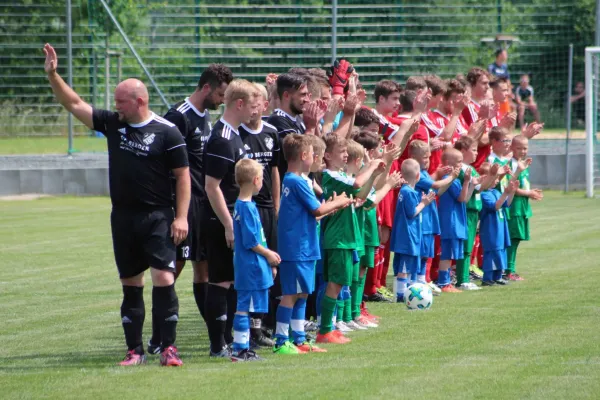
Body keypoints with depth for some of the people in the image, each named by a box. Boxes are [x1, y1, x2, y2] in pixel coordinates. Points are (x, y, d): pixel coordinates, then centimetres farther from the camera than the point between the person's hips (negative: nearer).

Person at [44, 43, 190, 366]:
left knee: (164, 278, -12)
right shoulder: (112, 124, 7)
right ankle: (135, 349, 14)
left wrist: (181, 217, -12)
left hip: (158, 218, -5)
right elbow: (74, 104, 9)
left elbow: (183, 175, -6)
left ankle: (168, 348, -8)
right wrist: (53, 76, -3)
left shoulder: (166, 132, -7)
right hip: (123, 218, 5)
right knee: (130, 284, 8)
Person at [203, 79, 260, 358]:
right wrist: (228, 226, -22)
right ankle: (218, 346, -1)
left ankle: (227, 339, 22)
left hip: (234, 219, 10)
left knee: (233, 280, 15)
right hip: (222, 222, -10)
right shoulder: (222, 141, -18)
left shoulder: (233, 135, 13)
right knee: (221, 282, -5)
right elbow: (211, 186, -21)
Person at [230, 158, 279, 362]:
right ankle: (240, 349, -5)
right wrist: (268, 254, -6)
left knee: (244, 308, 12)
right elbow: (251, 242, -18)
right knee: (244, 307, -7)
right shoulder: (248, 208, -17)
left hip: (247, 267, 10)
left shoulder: (240, 205, 13)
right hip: (252, 267, -10)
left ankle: (241, 349, 15)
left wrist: (267, 253, 19)